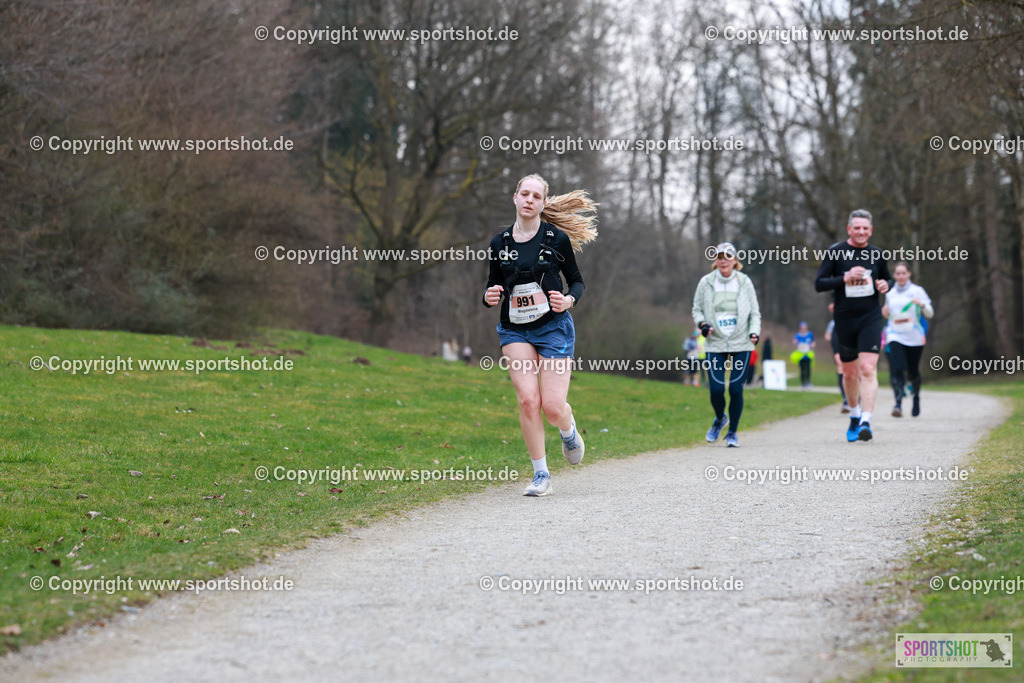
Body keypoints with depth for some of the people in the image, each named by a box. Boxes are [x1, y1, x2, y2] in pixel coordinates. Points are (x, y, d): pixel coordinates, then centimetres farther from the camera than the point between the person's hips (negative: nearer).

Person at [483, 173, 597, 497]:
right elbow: (493, 285, 14)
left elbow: (577, 280, 6)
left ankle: (569, 430, 30)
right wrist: (490, 297, -9)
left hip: (554, 327, -2)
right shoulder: (499, 243, 5)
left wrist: (569, 300, -15)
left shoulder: (557, 239, -3)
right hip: (514, 331, 2)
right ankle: (541, 475, -1)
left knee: (553, 407, -9)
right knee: (528, 400, -13)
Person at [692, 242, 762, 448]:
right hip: (715, 344, 0)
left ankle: (732, 432, 10)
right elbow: (697, 309, 13)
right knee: (716, 389, -8)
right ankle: (720, 419, 25)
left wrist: (754, 332, -6)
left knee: (736, 389, -7)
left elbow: (755, 312, 11)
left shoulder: (744, 282, 4)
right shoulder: (706, 283, 4)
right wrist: (702, 324, -7)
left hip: (741, 345, 0)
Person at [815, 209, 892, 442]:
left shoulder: (876, 254, 6)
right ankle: (854, 415, 34)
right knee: (850, 373, 11)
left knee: (868, 369, -15)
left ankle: (865, 422, -20)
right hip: (844, 319, 0)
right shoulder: (835, 252, -2)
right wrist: (845, 278, -20)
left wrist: (885, 285, -3)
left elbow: (888, 278, 21)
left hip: (870, 318, 0)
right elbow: (819, 283, -6)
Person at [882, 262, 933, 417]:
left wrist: (921, 304, -20)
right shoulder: (890, 294, 11)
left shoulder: (917, 291, 1)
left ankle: (916, 397, 37)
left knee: (913, 372, 7)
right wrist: (885, 313, 2)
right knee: (897, 369, -19)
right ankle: (898, 404, -26)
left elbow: (930, 314, 0)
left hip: (914, 338, -1)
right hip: (895, 336, 1)